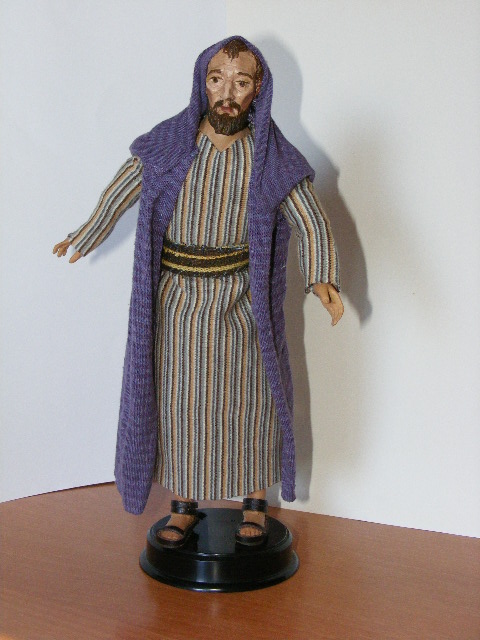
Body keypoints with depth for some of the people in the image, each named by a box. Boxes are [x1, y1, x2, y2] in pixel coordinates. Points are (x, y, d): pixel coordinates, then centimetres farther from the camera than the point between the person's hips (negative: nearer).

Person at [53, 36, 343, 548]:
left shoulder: (273, 158, -8)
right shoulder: (167, 143, -4)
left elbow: (311, 223, -5)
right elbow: (121, 191, 11)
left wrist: (322, 279, -22)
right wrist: (87, 237, 21)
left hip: (242, 300, -1)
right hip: (178, 299, 1)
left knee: (250, 399, 8)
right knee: (179, 401, 8)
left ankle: (255, 503, 27)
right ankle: (184, 505, 25)